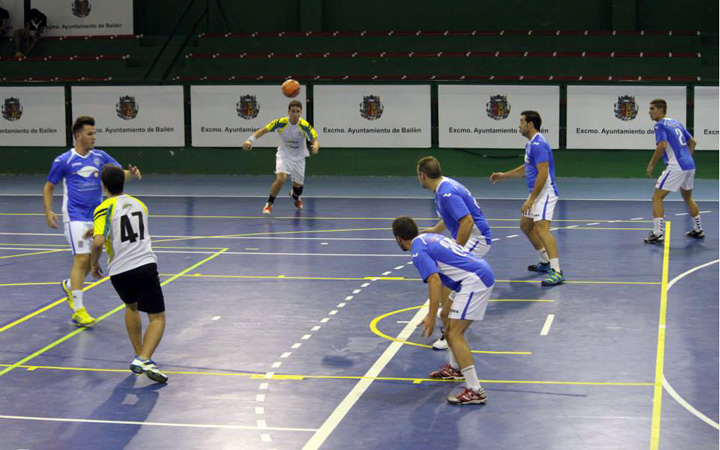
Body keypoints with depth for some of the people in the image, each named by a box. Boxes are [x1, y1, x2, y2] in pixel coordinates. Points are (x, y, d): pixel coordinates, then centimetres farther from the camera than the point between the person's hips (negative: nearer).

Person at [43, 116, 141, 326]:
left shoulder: (100, 157, 6)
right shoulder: (63, 161, -5)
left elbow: (120, 173, 1)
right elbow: (48, 187, 4)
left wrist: (131, 173, -22)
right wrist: (48, 212, -8)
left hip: (96, 216, 5)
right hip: (75, 216, -5)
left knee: (92, 260, 12)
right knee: (82, 259, -13)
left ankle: (69, 285, 40)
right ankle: (78, 310, -9)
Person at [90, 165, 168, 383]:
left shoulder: (104, 209, -2)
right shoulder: (139, 204, 15)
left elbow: (98, 242, -17)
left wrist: (94, 263, 1)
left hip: (119, 271, 0)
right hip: (145, 265, 0)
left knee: (131, 306, 28)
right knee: (157, 318, 2)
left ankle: (139, 355, 27)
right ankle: (144, 360, -20)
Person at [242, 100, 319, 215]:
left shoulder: (305, 125, -21)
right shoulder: (281, 122, -20)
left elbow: (315, 140, -24)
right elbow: (263, 130, -12)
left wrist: (316, 146, -49)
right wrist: (250, 140, -26)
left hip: (298, 158, 2)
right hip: (284, 155, -1)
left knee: (298, 185, 9)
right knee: (281, 179, -26)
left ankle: (295, 197, 49)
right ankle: (269, 204, -4)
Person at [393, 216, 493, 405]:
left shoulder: (419, 251, -9)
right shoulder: (429, 237, 19)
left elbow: (435, 281, -21)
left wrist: (431, 317, -22)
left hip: (474, 281, -10)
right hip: (482, 271, 10)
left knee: (454, 333, -13)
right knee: (447, 316, 26)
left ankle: (475, 391, -19)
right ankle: (455, 368, 42)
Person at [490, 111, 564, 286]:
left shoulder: (538, 145, -19)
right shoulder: (530, 144, 14)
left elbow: (543, 174, -25)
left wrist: (531, 199, -24)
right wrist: (504, 175, 32)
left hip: (544, 192, -11)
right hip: (537, 193, 11)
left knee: (541, 228, -22)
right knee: (526, 226, 21)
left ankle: (556, 272, -29)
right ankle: (545, 262, 32)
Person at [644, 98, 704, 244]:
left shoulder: (660, 125, -7)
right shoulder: (676, 123, 18)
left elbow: (662, 145, -21)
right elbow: (692, 142, 22)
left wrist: (651, 165, -14)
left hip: (676, 167, -9)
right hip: (690, 165, 9)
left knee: (657, 198, -6)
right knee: (687, 197, 27)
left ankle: (657, 234, -14)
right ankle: (698, 230, 35)